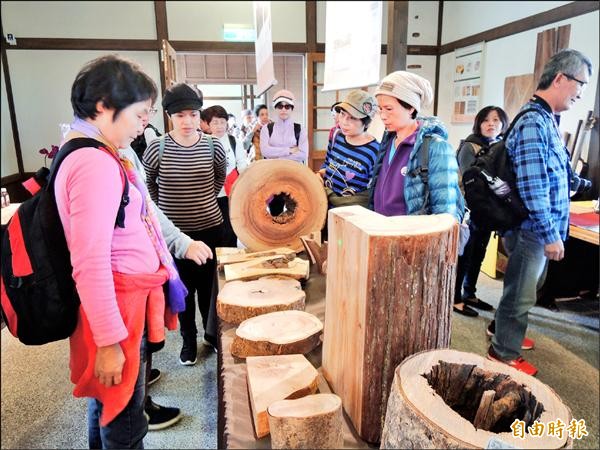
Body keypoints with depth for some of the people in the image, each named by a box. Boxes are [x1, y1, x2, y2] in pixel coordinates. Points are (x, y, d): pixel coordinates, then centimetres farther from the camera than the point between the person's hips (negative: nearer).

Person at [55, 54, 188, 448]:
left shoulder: (90, 154, 9)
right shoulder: (96, 164, -22)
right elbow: (90, 265, -25)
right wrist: (109, 341, -20)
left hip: (128, 299, 10)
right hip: (119, 306, -10)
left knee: (106, 403, 26)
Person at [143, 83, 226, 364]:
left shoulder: (213, 147, -6)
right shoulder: (157, 149, -9)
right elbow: (147, 184, 9)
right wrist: (165, 206, 10)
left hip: (209, 228, 1)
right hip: (173, 231, -1)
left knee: (208, 284, 14)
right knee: (183, 287, 12)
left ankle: (212, 333, 36)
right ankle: (189, 339, 32)